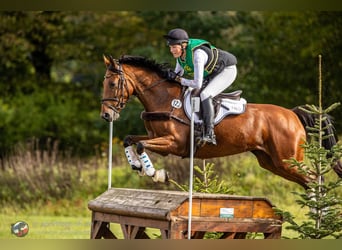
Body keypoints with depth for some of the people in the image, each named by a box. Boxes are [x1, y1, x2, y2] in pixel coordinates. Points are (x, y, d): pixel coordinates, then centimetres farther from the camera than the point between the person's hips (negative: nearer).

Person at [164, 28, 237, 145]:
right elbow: (178, 74, 5)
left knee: (204, 95, -27)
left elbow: (197, 84, -36)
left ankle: (209, 133, -32)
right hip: (211, 74, 10)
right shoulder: (180, 54, -9)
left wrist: (179, 79, -28)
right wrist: (172, 77, -17)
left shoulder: (197, 54, -36)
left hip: (227, 71, -10)